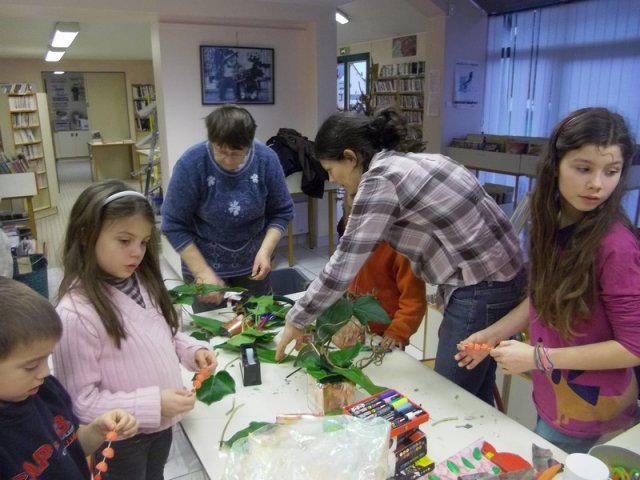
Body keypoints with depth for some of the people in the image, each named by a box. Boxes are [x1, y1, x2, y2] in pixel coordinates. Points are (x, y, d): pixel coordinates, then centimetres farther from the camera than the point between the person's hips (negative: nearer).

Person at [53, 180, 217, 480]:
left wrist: (192, 350, -7)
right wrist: (153, 402, -28)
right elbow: (81, 402, -22)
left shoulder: (141, 283, -4)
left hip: (161, 425, 6)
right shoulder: (76, 313, -26)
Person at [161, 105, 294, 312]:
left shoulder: (266, 159, -15)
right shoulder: (191, 164, -20)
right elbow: (174, 225, -15)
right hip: (204, 264, -2)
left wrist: (265, 251, -19)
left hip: (252, 265, 2)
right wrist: (203, 273, -19)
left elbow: (282, 212, -5)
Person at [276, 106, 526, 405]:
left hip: (480, 291, -9)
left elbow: (342, 267, -16)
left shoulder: (380, 180, -16)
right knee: (475, 399, 22)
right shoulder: (410, 162, 11)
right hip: (500, 278, 9)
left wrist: (296, 321, -3)